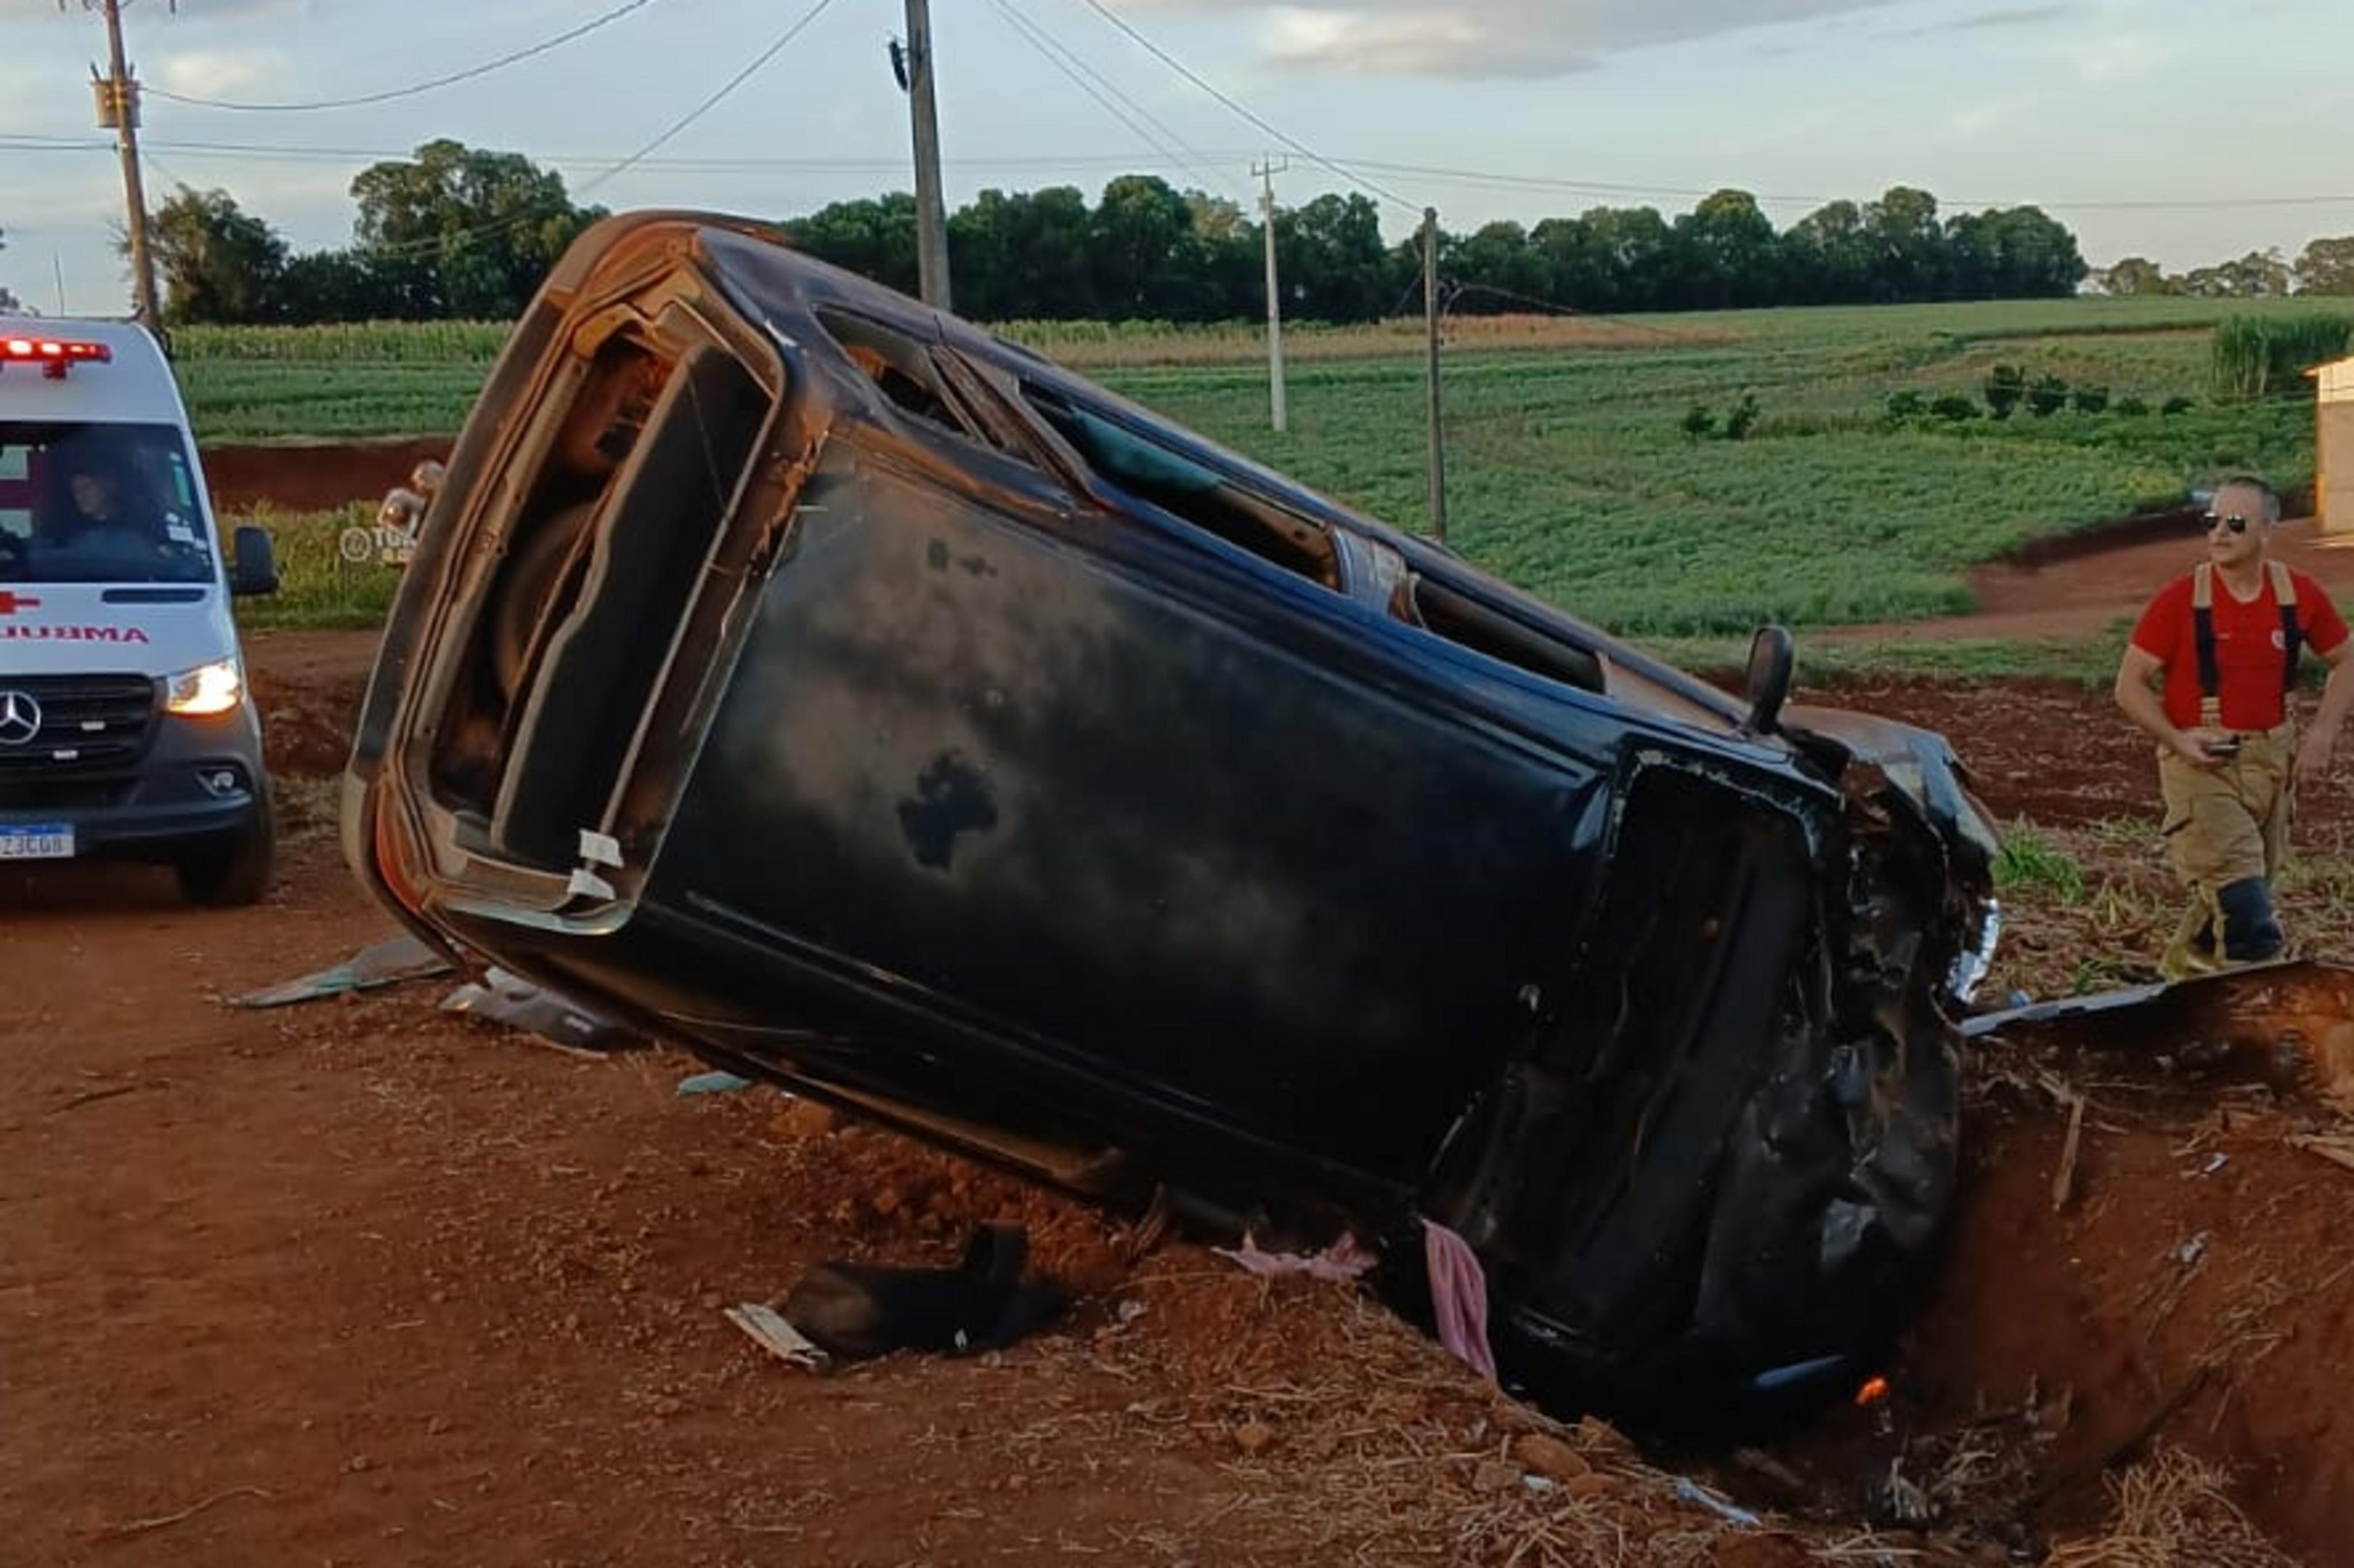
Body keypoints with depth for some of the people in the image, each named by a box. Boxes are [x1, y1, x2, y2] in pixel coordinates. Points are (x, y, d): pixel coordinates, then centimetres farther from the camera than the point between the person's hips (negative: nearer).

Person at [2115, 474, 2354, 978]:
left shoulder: (2299, 595, -1)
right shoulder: (2180, 600, -11)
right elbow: (2130, 685, -6)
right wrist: (2176, 739, -21)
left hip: (2271, 760, 4)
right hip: (2199, 762, -4)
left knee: (2243, 887, 16)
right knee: (2242, 897, -14)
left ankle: (2186, 962, 38)